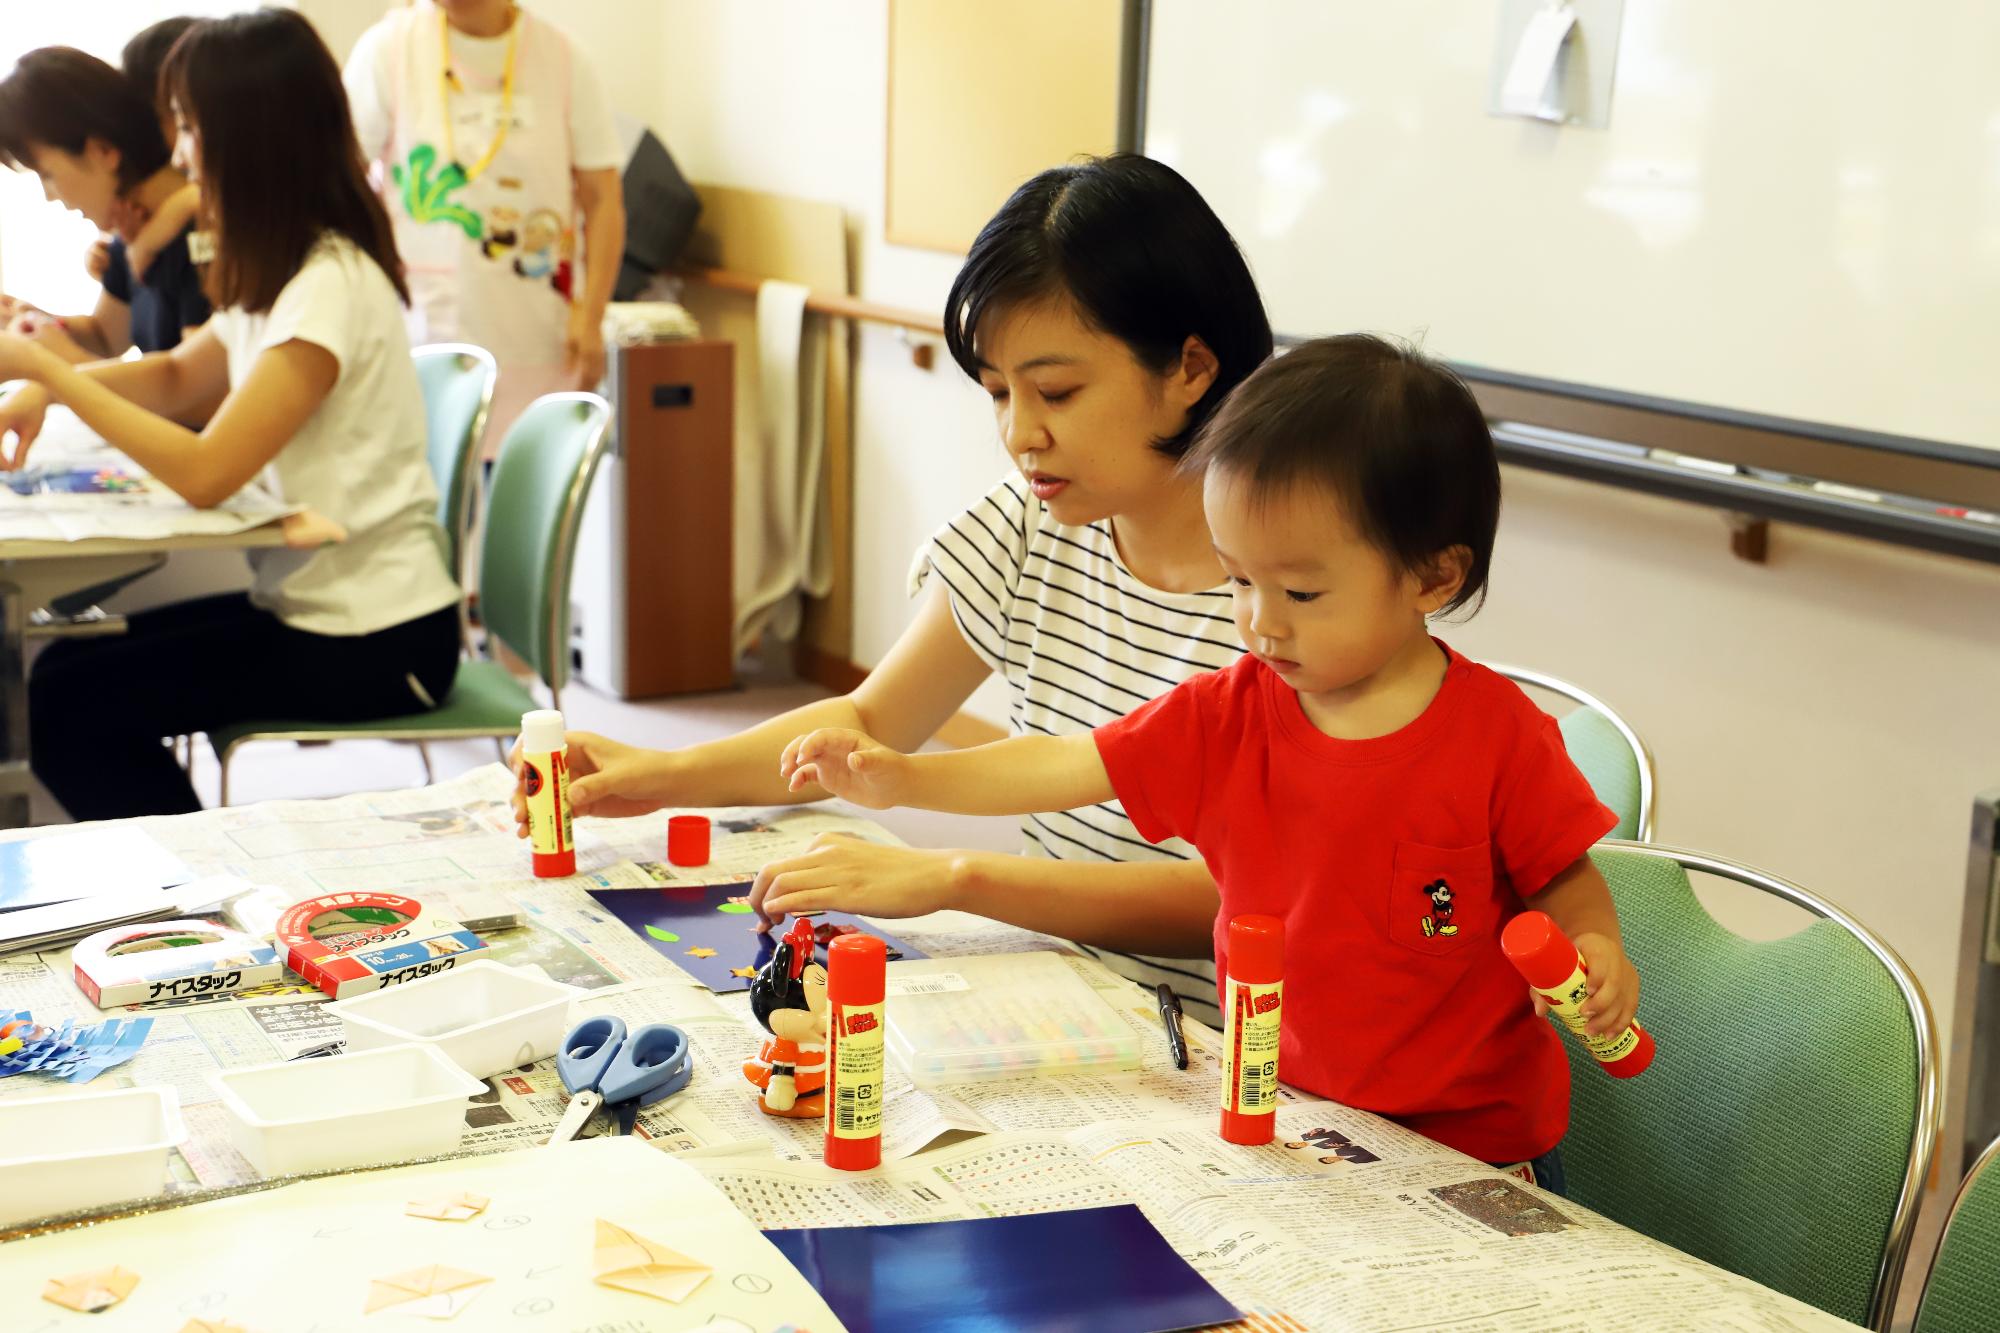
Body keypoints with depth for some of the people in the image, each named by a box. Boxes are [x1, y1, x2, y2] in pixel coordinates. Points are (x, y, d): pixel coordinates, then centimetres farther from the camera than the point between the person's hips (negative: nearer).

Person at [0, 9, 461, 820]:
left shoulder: (331, 285, -21)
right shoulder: (280, 273, 9)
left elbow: (202, 474, -26)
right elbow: (181, 374, 25)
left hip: (375, 645, -9)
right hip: (311, 603, 9)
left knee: (65, 705, -7)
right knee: (70, 667, 12)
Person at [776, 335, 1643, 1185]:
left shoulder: (1497, 736, -10)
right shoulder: (1226, 717, 0)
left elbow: (1564, 878, 1)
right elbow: (1065, 768, 2)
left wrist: (1595, 951, -20)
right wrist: (904, 780, -6)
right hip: (1288, 1118, 3)